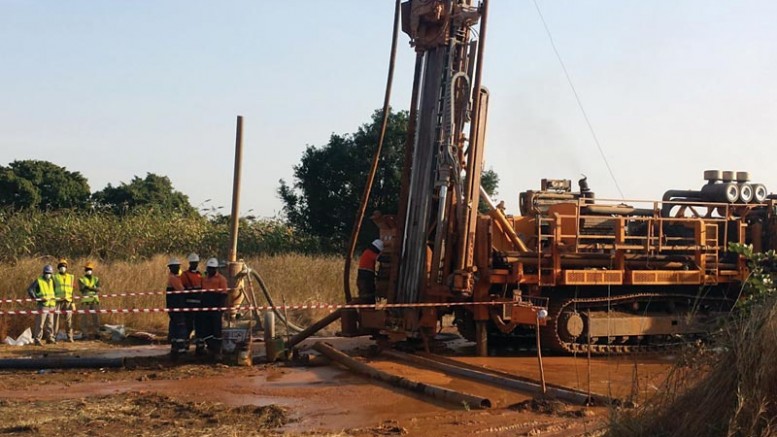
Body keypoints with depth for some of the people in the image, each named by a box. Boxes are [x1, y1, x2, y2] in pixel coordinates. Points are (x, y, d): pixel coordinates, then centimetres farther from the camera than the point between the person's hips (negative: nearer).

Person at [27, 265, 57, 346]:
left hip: (51, 305, 6)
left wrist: (54, 298, 25)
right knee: (40, 323, -8)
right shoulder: (38, 281, -3)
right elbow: (30, 289, -8)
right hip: (43, 305, -6)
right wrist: (35, 297, -16)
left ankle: (50, 338, 19)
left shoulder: (51, 281, 17)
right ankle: (37, 340, -6)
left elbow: (54, 290, 34)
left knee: (50, 323, 11)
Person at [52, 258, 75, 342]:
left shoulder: (71, 277, 15)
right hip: (58, 301, -2)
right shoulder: (55, 277, 9)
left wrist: (73, 302, 9)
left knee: (69, 319, 0)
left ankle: (70, 337, 5)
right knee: (56, 318, -5)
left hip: (68, 301, 2)